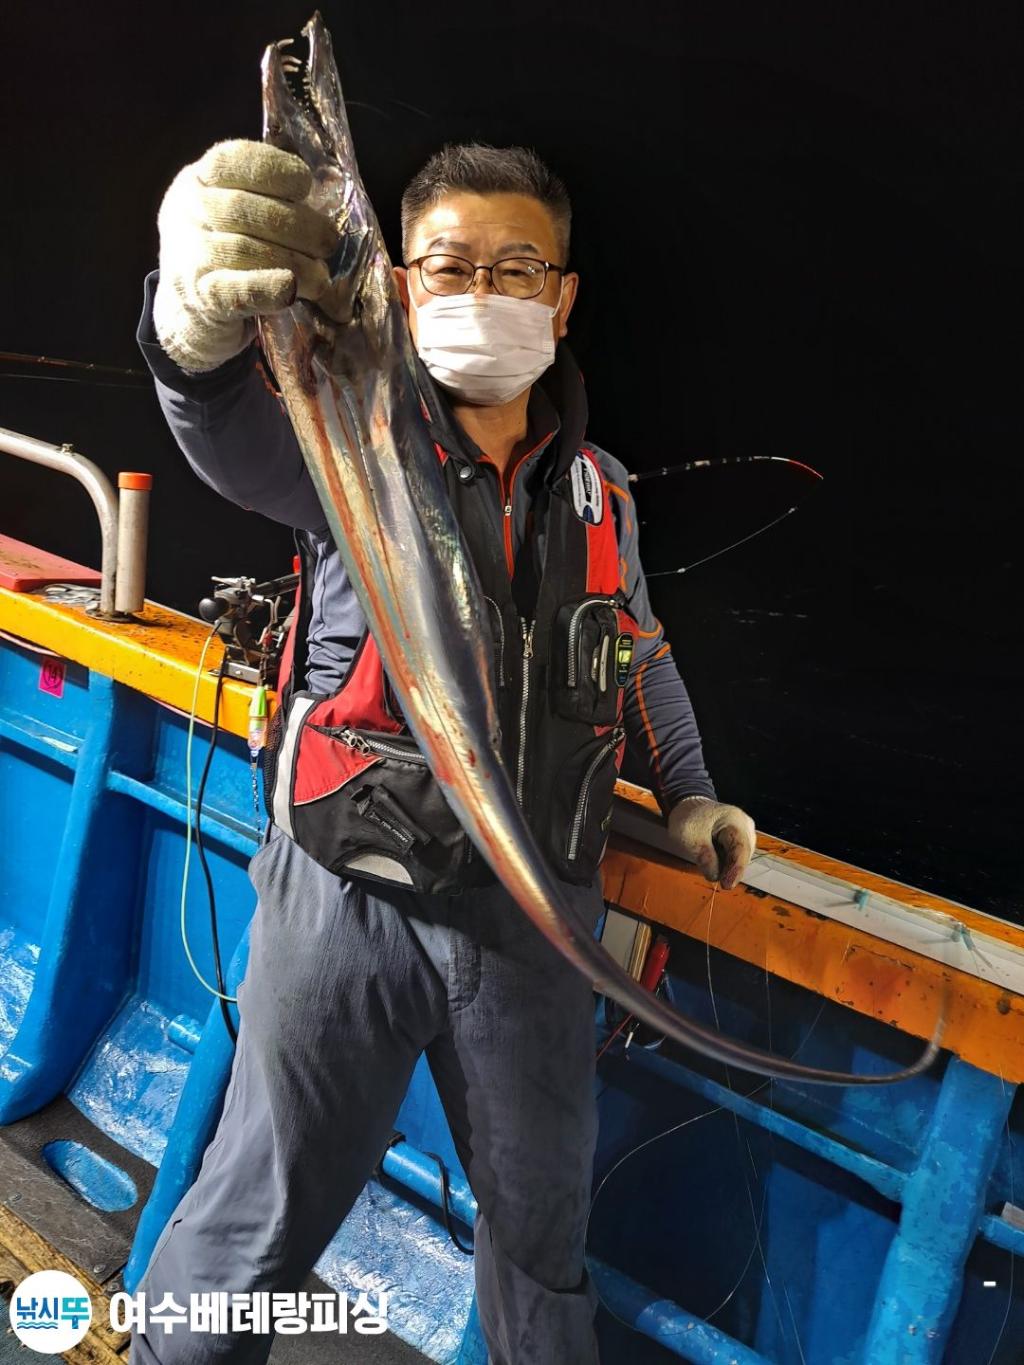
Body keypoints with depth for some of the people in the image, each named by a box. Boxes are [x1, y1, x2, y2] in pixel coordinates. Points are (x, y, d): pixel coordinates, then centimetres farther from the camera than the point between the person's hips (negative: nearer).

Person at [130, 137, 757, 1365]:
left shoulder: (600, 488, 6)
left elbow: (641, 654, 22)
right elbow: (241, 435, -33)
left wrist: (689, 798, 15)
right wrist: (202, 327, -54)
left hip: (532, 915, 4)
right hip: (350, 900, -3)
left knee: (542, 1219, 21)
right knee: (259, 1222, 10)